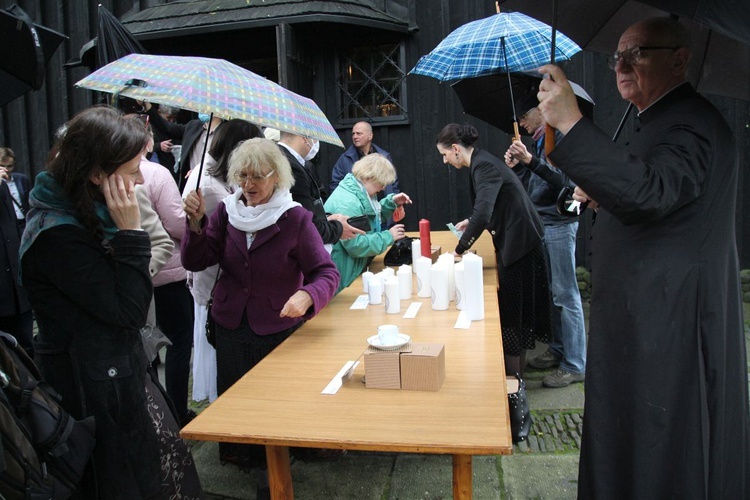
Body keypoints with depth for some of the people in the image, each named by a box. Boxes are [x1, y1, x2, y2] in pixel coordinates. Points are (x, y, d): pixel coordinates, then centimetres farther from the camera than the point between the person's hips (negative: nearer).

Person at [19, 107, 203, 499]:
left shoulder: (85, 214, 2)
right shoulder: (57, 235, -26)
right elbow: (129, 311, -23)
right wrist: (131, 232, -24)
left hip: (124, 370, 9)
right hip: (97, 388, -9)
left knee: (165, 461, 19)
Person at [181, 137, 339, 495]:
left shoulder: (295, 218, -13)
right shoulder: (227, 211, -2)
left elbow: (327, 272, -17)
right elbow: (195, 262, -6)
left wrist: (307, 295, -37)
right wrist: (195, 223, -22)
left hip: (278, 330, -3)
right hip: (231, 326, 3)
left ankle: (270, 464, 36)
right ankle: (238, 453, 43)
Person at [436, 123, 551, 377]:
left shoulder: (484, 166, -20)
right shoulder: (482, 162, 11)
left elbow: (482, 214, -32)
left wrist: (459, 250, -24)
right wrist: (471, 221, 15)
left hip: (520, 245, -10)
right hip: (517, 242, 10)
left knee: (513, 316, -1)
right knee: (517, 316, 17)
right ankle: (516, 376, 28)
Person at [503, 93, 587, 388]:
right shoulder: (538, 142, 17)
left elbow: (565, 181, -21)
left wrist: (530, 160, -25)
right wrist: (516, 167, 2)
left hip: (558, 225, -9)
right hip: (542, 225, 9)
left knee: (565, 295, -5)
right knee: (552, 292, 14)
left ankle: (575, 366, 2)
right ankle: (558, 350, 26)